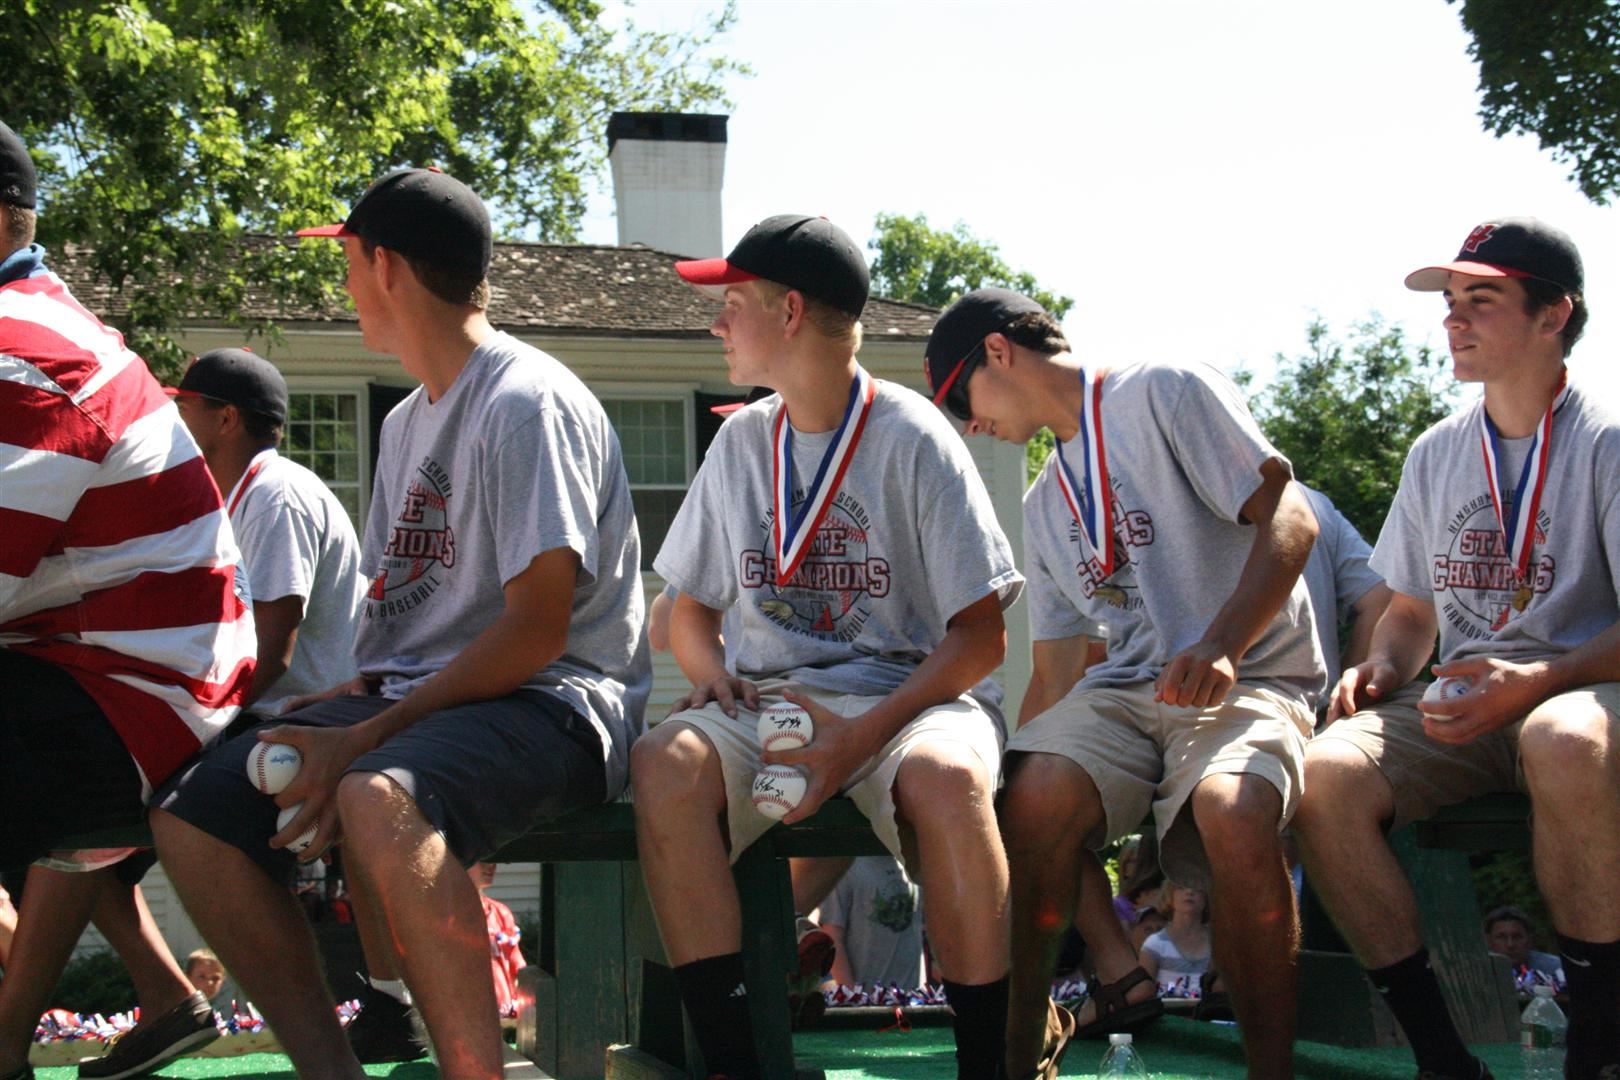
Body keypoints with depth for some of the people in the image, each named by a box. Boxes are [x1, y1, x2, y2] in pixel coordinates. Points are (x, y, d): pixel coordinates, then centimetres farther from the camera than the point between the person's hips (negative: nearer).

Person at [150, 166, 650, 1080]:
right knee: (192, 813, -6)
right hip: (413, 696, 9)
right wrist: (337, 718, 1)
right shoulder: (409, 421, 19)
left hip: (551, 703, -9)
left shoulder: (526, 403, -12)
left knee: (378, 799, -39)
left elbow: (537, 632, -18)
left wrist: (365, 739, -20)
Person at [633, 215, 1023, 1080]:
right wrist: (713, 675, -4)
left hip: (909, 691, -4)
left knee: (946, 776, -38)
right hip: (768, 701, 4)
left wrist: (864, 734, -19)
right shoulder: (741, 440, 12)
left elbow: (979, 635, -6)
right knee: (663, 764, -29)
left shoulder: (913, 439, -3)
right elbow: (689, 608, 21)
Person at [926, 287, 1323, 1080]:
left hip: (1250, 679, -5)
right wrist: (1003, 763, 15)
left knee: (1232, 815, -38)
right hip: (1126, 687, 5)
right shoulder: (1044, 504, 23)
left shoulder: (1166, 393, 1)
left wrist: (1220, 645, -24)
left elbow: (1289, 517, -10)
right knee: (1029, 796, -28)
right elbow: (1055, 677, 24)